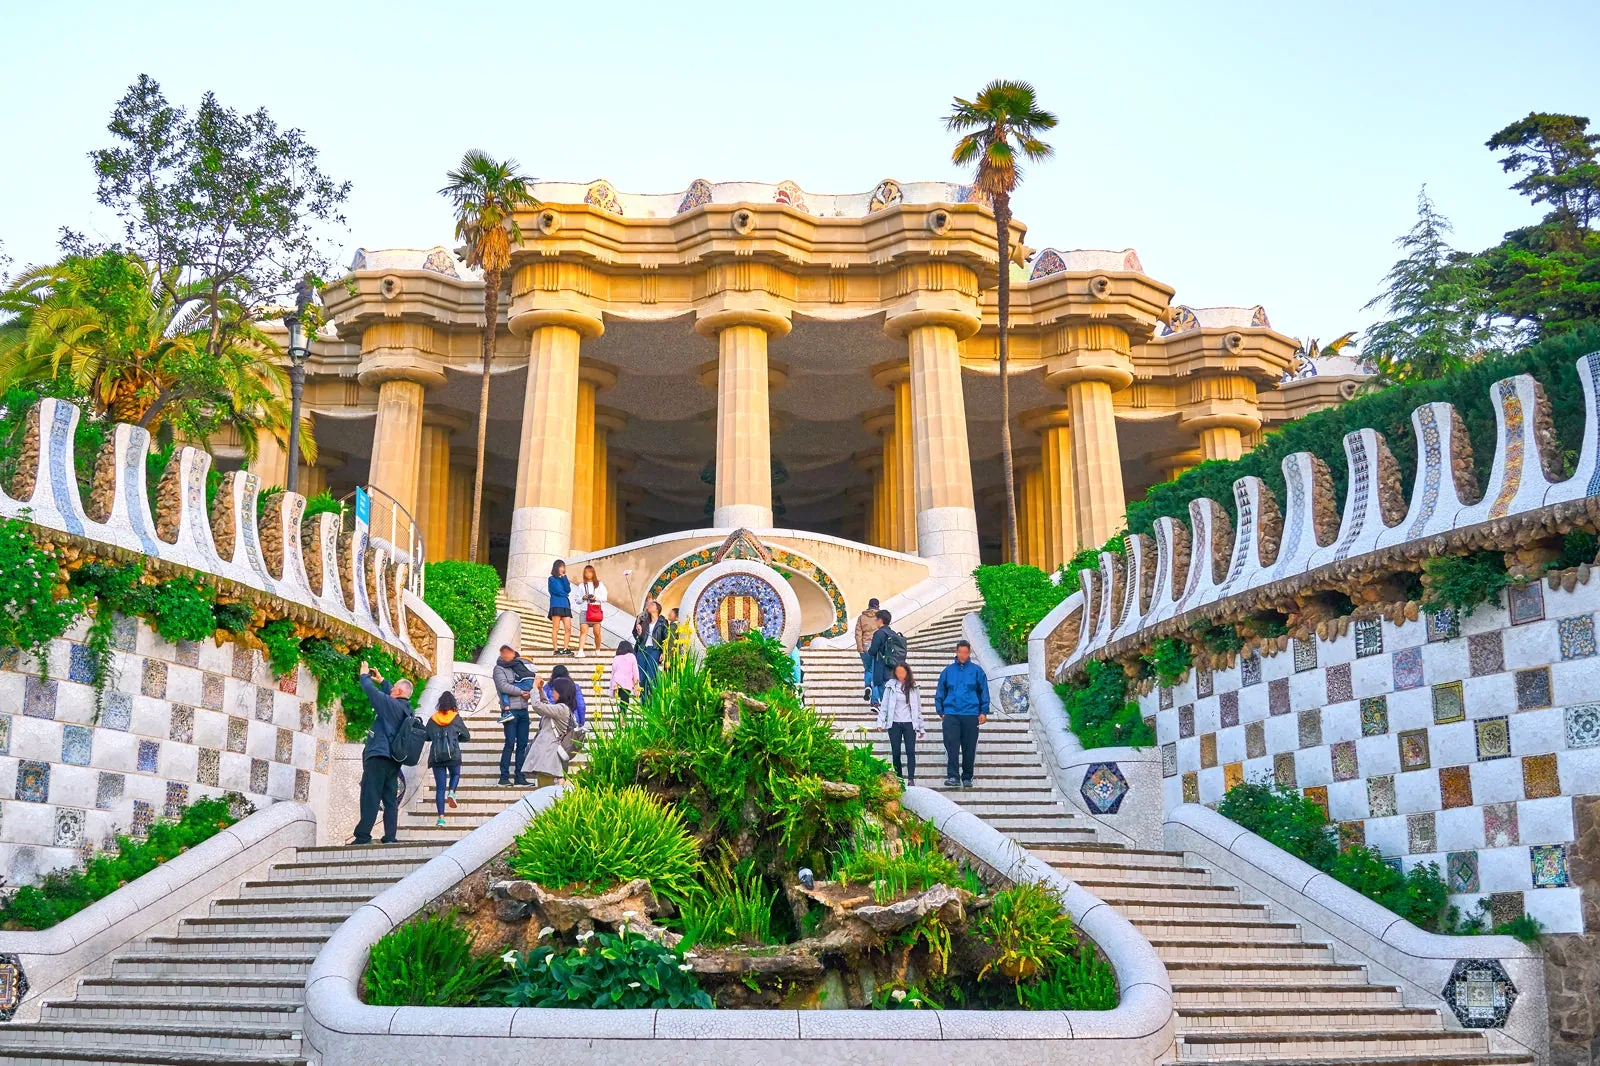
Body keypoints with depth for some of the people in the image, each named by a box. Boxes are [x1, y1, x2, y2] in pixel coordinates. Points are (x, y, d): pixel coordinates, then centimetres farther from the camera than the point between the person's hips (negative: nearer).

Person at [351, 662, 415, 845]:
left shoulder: (391, 705, -11)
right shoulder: (405, 708, 13)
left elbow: (371, 691, -8)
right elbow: (389, 695, 32)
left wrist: (364, 675, 9)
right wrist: (381, 681, 38)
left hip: (378, 756, -8)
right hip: (393, 760, 8)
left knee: (370, 798, -8)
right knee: (391, 799, 7)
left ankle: (362, 836, -11)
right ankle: (390, 837, 5)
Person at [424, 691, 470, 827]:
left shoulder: (432, 719, 4)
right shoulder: (456, 718, 0)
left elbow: (426, 736, 12)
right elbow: (467, 736, 7)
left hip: (436, 756, 2)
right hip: (453, 754, -1)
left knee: (440, 787, 4)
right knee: (455, 775, 26)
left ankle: (441, 817, -1)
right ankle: (451, 792, -4)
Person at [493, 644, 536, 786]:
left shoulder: (519, 666, 17)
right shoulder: (499, 669, 1)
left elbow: (530, 682, 17)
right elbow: (503, 686, -12)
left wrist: (530, 691, -4)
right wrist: (521, 692, -9)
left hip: (523, 710, 6)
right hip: (511, 711, -5)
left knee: (522, 744, 6)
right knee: (510, 743, -8)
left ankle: (520, 777, 11)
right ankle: (504, 777, -3)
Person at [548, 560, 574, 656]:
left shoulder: (564, 579, 21)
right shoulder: (552, 579, 6)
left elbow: (568, 590, 4)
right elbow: (557, 591, -7)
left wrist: (564, 577, 1)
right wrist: (565, 594, 8)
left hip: (565, 606, 5)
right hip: (556, 605, -5)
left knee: (568, 628, -4)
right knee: (556, 628, -6)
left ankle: (566, 648, -3)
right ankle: (556, 649, -7)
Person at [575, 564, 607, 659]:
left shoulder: (599, 584, 12)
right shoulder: (581, 585, 16)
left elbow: (604, 597, 6)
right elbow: (578, 600, 13)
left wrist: (596, 597, -11)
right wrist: (583, 598, -6)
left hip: (596, 610, -1)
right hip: (584, 610, 1)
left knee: (597, 631, -4)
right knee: (583, 630, -13)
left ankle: (598, 650, 14)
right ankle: (580, 651, -21)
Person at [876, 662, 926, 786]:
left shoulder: (913, 688, 5)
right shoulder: (891, 686, 1)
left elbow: (918, 708, 9)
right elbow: (884, 705, 1)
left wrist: (921, 728, 8)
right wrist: (881, 722, -8)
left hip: (909, 724, 0)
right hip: (894, 724, 0)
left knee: (911, 751, -6)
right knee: (895, 752, 4)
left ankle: (911, 778, -7)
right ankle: (898, 778, 12)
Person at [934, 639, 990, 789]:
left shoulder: (977, 670, 4)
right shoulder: (948, 671, 8)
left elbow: (984, 692, 6)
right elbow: (940, 693, 13)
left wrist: (984, 712, -1)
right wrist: (941, 712, 5)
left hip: (971, 714, 0)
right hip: (951, 714, 0)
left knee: (969, 748, 5)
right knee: (951, 746, -10)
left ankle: (967, 777, 15)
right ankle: (951, 776, -12)